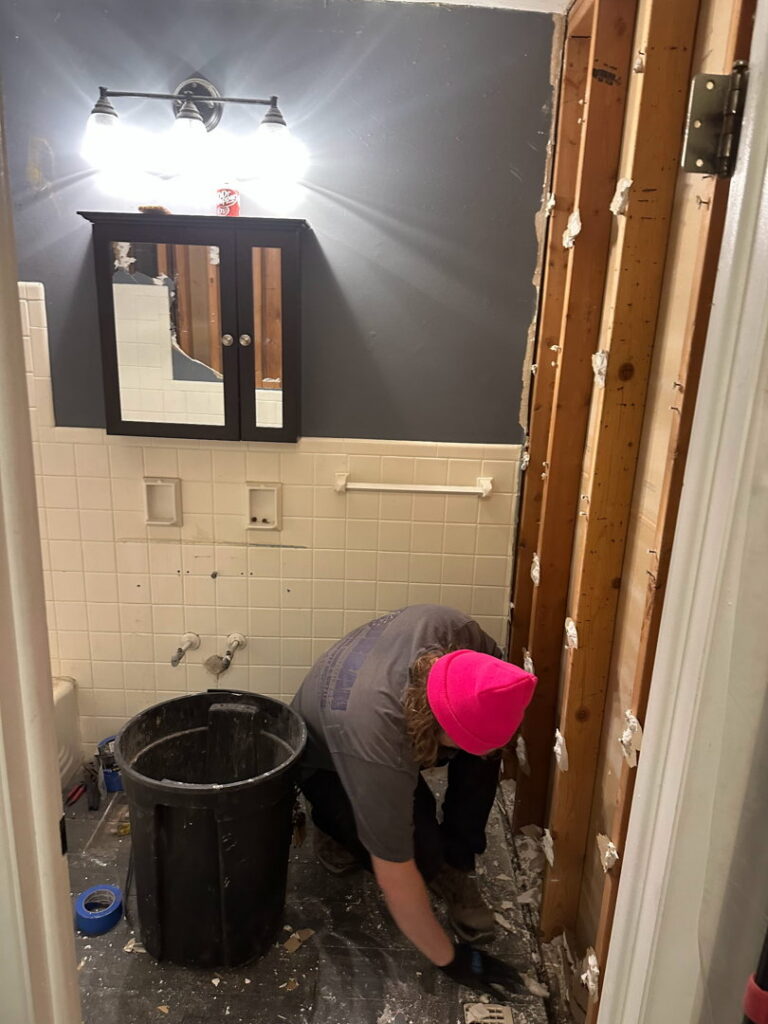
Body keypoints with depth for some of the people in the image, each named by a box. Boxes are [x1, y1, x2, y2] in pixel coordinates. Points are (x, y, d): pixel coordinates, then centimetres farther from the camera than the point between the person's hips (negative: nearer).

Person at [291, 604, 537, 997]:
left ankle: (455, 867, -2)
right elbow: (394, 876, -31)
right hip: (326, 761, -5)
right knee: (422, 849, -26)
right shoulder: (379, 748, -44)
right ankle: (338, 825, 5)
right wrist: (449, 959, -19)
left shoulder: (450, 629, -34)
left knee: (483, 753, -23)